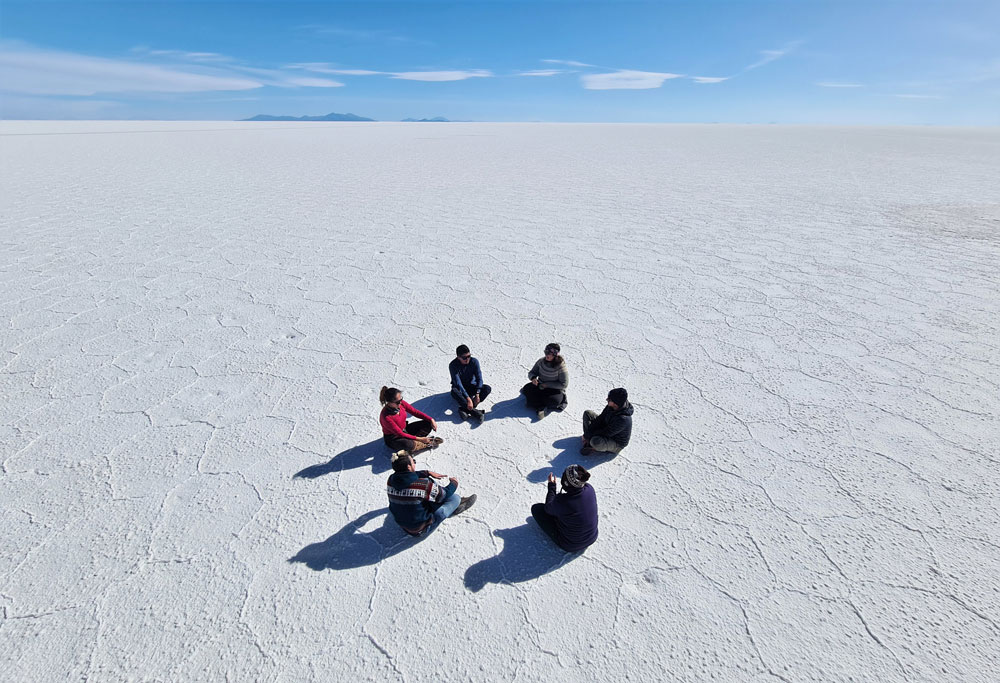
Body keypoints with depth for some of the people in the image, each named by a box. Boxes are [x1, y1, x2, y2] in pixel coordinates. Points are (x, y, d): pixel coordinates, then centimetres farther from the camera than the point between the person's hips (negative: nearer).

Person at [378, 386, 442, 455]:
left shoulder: (401, 403, -15)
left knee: (428, 423, -3)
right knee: (408, 445, -39)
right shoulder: (385, 417, -33)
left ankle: (413, 442, -17)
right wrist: (419, 439, -25)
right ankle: (426, 445, -10)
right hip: (393, 438, -7)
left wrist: (431, 419, -12)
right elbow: (400, 434, -26)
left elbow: (415, 412, -3)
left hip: (405, 430, 8)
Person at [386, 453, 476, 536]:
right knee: (455, 498, -2)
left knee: (429, 482, 11)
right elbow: (444, 494, -14)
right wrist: (454, 483, 5)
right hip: (420, 528, -7)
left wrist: (428, 473, 10)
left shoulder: (391, 480, -14)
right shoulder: (422, 485, -32)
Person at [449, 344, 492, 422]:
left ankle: (464, 408, -34)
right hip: (460, 388, -2)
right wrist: (467, 398, -39)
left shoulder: (474, 361, -16)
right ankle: (474, 411, -40)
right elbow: (458, 383, -30)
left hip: (472, 387, 3)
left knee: (488, 388, -24)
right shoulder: (453, 365, -23)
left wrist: (477, 394, -31)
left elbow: (479, 378, -17)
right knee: (454, 392, -37)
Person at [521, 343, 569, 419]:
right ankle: (541, 408, -27)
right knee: (526, 389, -21)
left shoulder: (561, 366, -18)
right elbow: (531, 372, 4)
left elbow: (564, 384, -17)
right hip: (540, 386, 5)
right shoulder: (541, 361, -6)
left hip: (555, 389, -4)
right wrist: (533, 378, -21)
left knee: (554, 400, -36)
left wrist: (547, 384, -20)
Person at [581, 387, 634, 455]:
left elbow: (605, 433, -30)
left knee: (595, 441, -40)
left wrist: (587, 436, -19)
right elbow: (600, 419, -3)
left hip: (617, 444, -8)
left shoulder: (623, 419, -37)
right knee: (587, 414, 1)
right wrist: (587, 434, -10)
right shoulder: (611, 406, -15)